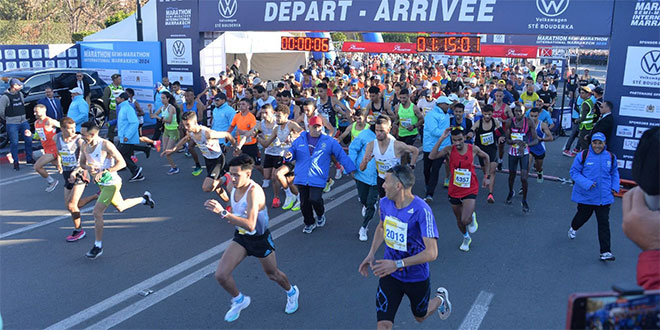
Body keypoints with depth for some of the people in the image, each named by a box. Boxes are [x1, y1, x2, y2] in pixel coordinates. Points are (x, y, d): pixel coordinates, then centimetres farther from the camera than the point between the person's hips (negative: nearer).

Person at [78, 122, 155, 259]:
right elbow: (82, 163, 12)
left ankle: (98, 246, 1)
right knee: (120, 207, 25)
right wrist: (88, 168, -12)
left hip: (111, 183, -8)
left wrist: (104, 171, -30)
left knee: (97, 212, -12)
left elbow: (122, 163, -21)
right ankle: (144, 198, 48)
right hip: (101, 183, 8)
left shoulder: (106, 145, -23)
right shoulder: (84, 146, -3)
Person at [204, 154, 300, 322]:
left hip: (260, 239, -6)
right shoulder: (232, 185, -10)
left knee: (272, 274, 17)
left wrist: (223, 212, -50)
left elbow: (250, 225, -45)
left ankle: (292, 292, 51)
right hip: (240, 238, 6)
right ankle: (239, 300, 23)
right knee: (221, 275, -7)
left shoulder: (254, 191, -33)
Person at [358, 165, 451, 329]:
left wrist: (398, 264, -36)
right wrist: (371, 253, 1)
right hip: (390, 274, 4)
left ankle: (440, 298, 55)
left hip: (417, 277, -4)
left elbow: (432, 252, -30)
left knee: (420, 316, 24)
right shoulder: (385, 203, -7)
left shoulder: (421, 210, -28)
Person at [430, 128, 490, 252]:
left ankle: (472, 217, 20)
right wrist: (442, 139, -30)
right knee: (459, 220, 17)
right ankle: (466, 238, 47)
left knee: (466, 220, -17)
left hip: (470, 190, -2)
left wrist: (486, 176, 11)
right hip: (454, 190, 2)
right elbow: (432, 156, -28)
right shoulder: (449, 149, -12)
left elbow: (486, 157, 10)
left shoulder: (473, 149, -11)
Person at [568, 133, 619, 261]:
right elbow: (574, 172, -7)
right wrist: (586, 183, -20)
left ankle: (605, 252, 2)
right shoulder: (583, 156, -9)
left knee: (604, 223, -1)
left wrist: (614, 187, 5)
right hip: (585, 196, -2)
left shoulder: (611, 157, 3)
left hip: (604, 197, 2)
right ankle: (573, 228, 52)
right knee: (583, 216, 16)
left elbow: (614, 173, 18)